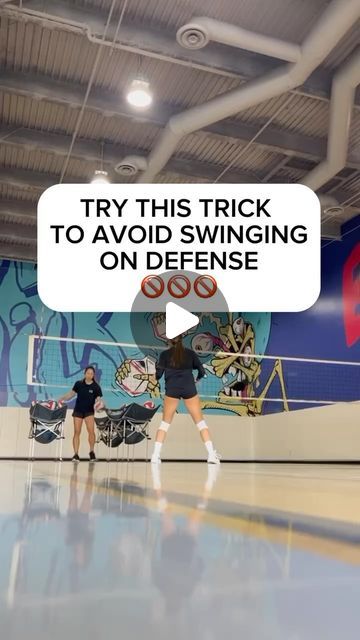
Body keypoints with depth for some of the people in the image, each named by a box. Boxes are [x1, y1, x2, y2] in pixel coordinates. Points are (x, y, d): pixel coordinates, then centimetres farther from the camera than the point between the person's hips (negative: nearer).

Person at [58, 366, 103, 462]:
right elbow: (72, 393, 9)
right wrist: (63, 398, -5)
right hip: (78, 410, 2)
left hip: (89, 411, -2)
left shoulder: (96, 387, -7)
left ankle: (91, 452, 4)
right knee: (77, 432, -1)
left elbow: (98, 399, -8)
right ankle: (76, 454, 5)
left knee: (91, 431, -16)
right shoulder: (78, 384, -1)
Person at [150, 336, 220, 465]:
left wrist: (156, 376, 25)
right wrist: (197, 379, 33)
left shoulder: (165, 354, 6)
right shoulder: (190, 353, 10)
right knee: (200, 421, 7)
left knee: (165, 422, 12)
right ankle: (211, 454, 0)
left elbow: (158, 374, 2)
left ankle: (155, 455, 4)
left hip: (172, 389, 0)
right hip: (189, 389, 0)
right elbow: (202, 372, 11)